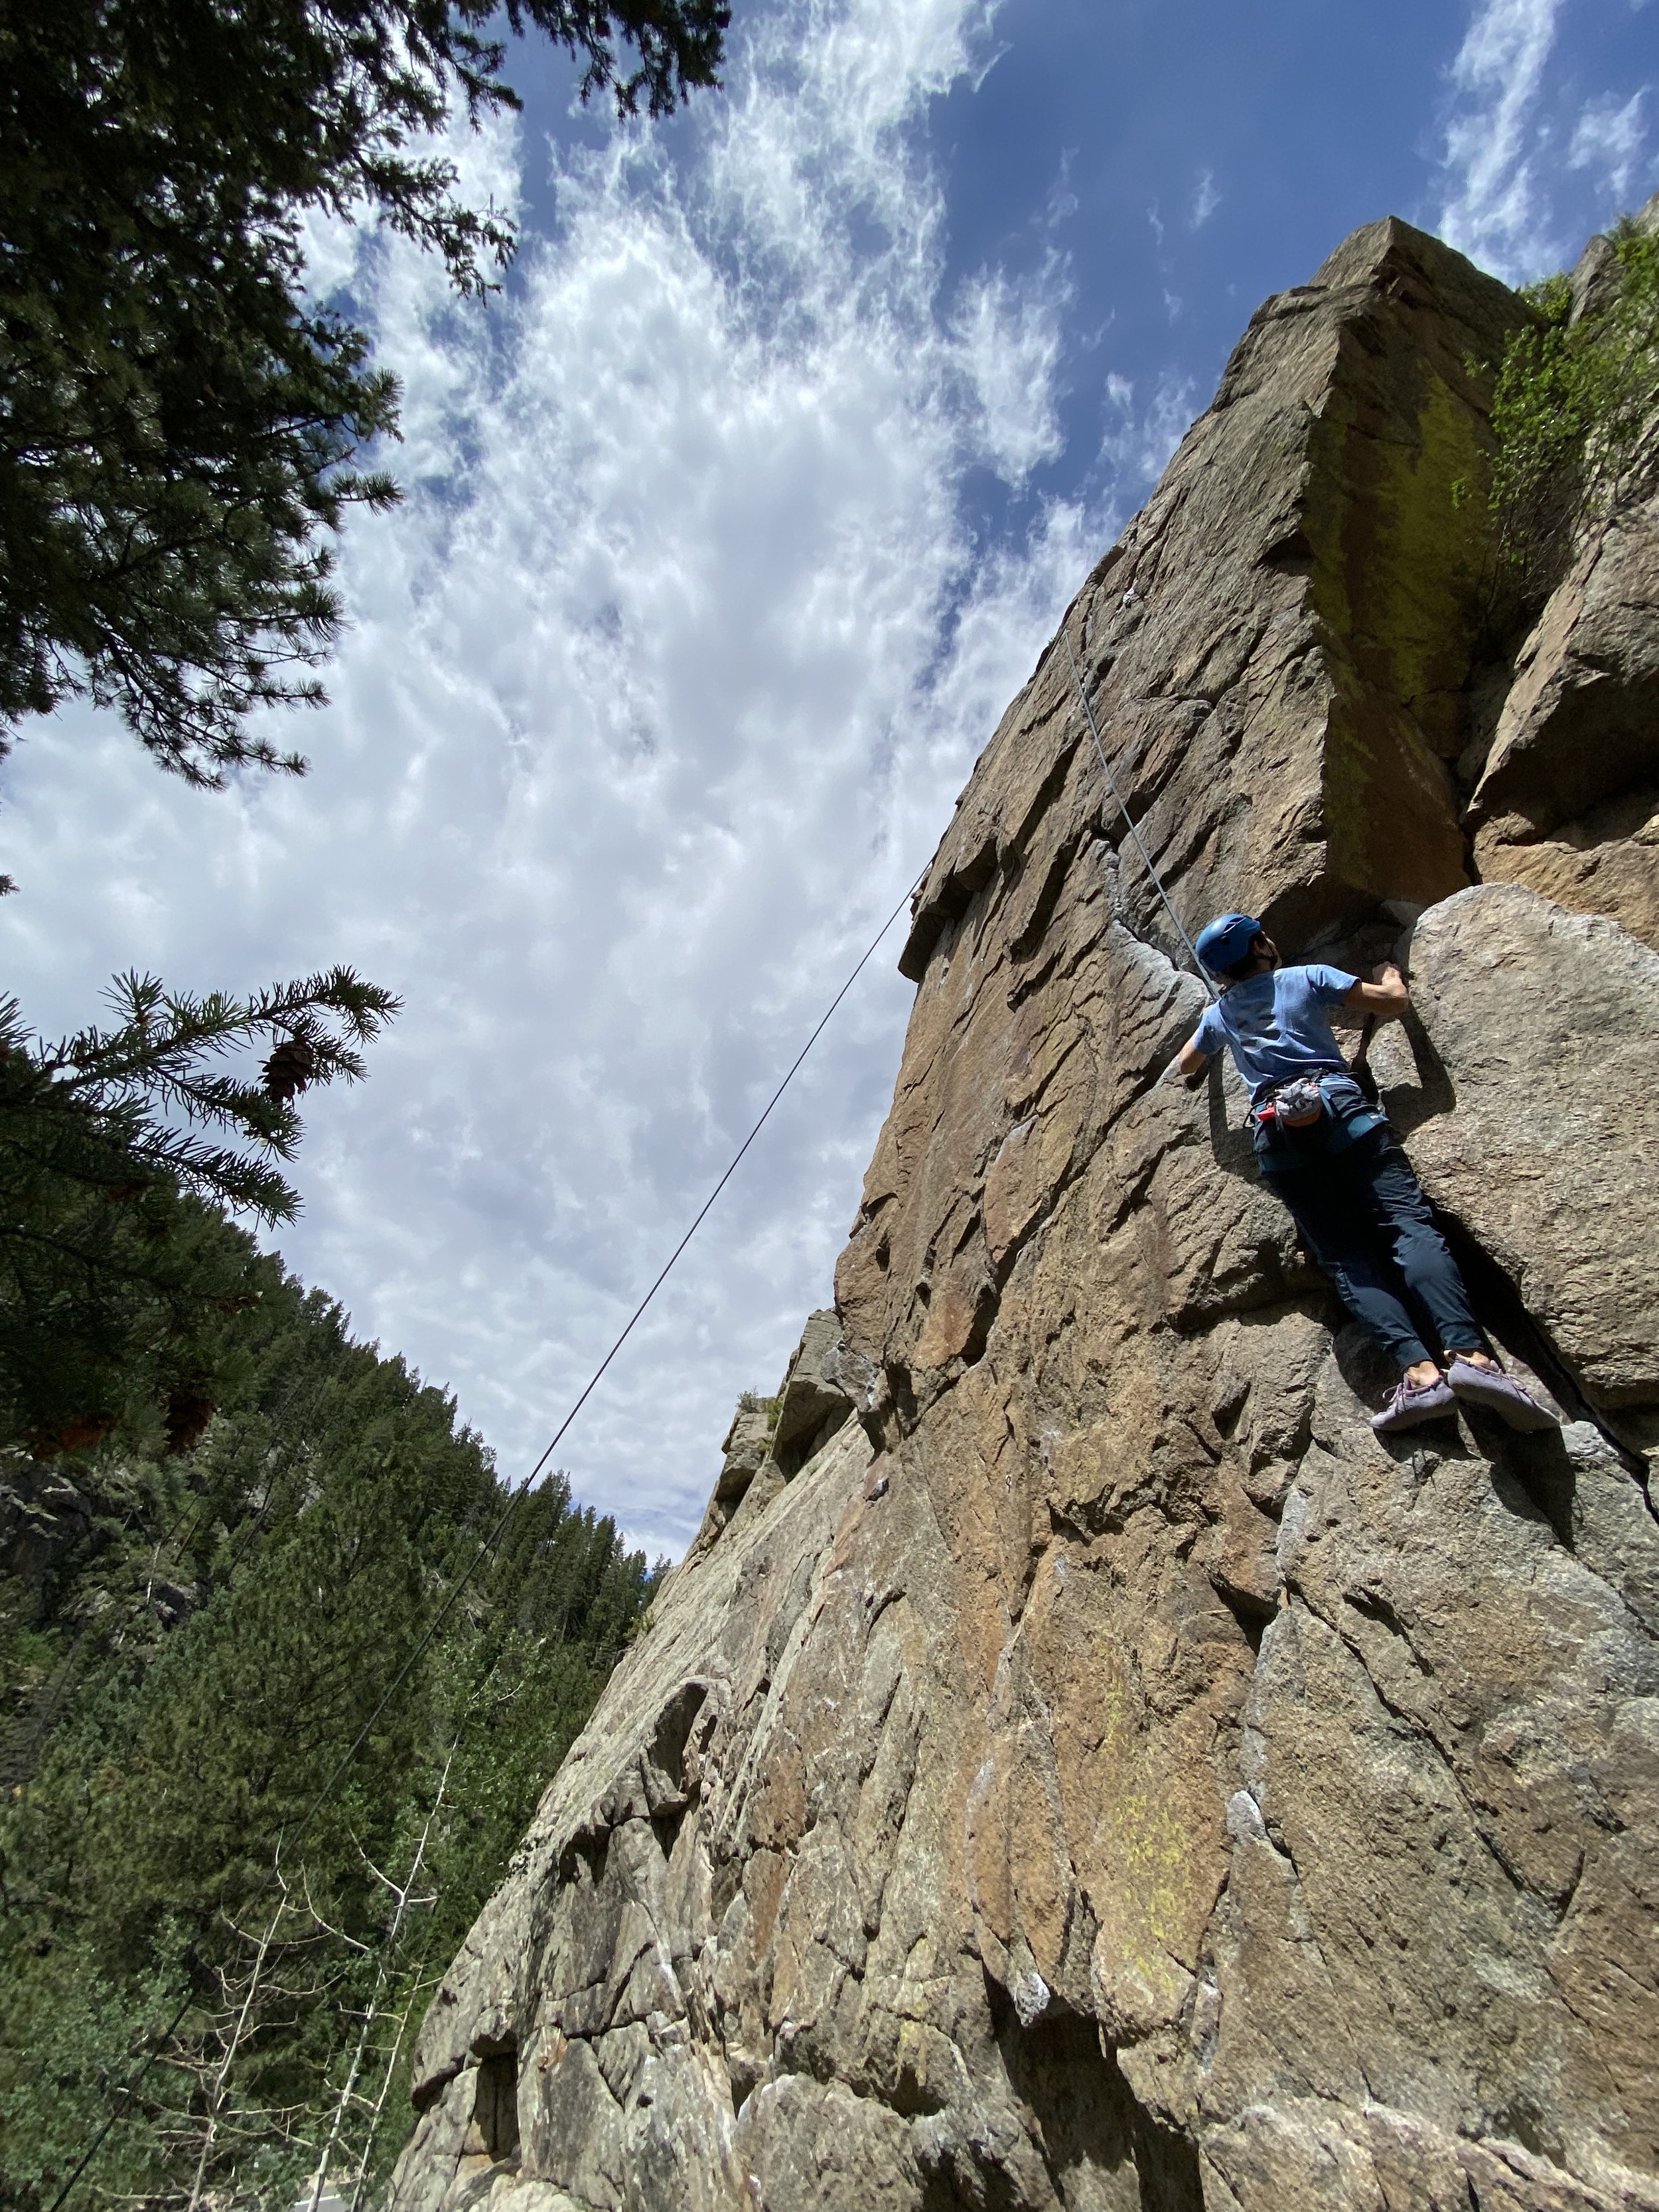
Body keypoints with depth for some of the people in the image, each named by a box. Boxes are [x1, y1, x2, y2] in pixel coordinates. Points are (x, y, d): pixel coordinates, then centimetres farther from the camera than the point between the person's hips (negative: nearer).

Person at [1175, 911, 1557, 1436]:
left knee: (1346, 1258, -5)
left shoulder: (1220, 1014, 25)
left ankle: (1419, 1370, -24)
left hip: (1276, 1131, 2)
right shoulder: (1308, 978, 15)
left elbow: (1186, 1067, 41)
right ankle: (1469, 1352, -31)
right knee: (1409, 1225, -12)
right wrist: (1390, 973, 37)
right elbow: (1394, 1002, 15)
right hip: (1339, 1107, -2)